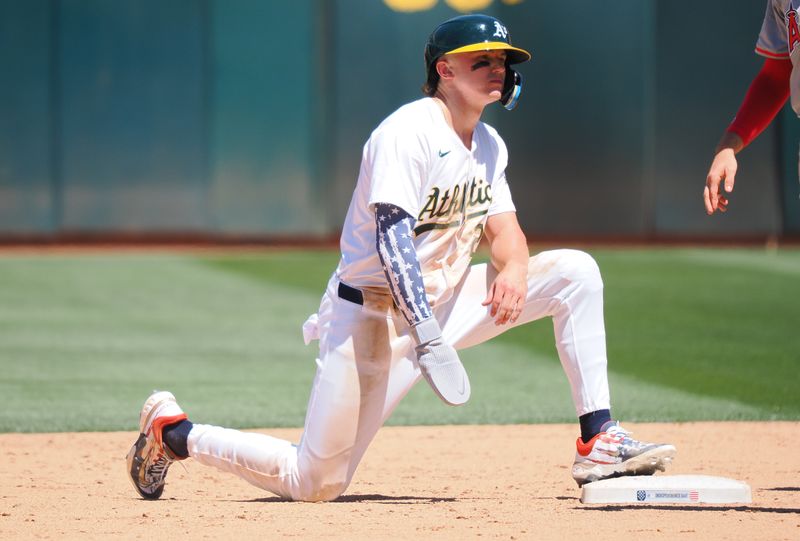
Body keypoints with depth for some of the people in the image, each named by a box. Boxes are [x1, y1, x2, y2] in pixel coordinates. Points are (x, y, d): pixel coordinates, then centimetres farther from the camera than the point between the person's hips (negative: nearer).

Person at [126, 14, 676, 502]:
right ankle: (173, 431, 12)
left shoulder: (488, 144, 9)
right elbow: (392, 239, -27)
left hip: (444, 300, 8)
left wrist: (515, 268, -19)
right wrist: (426, 334, -36)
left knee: (574, 271, -6)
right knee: (315, 484, -10)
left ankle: (599, 442, -7)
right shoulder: (408, 132, -18)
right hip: (374, 316, -8)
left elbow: (504, 227, 6)